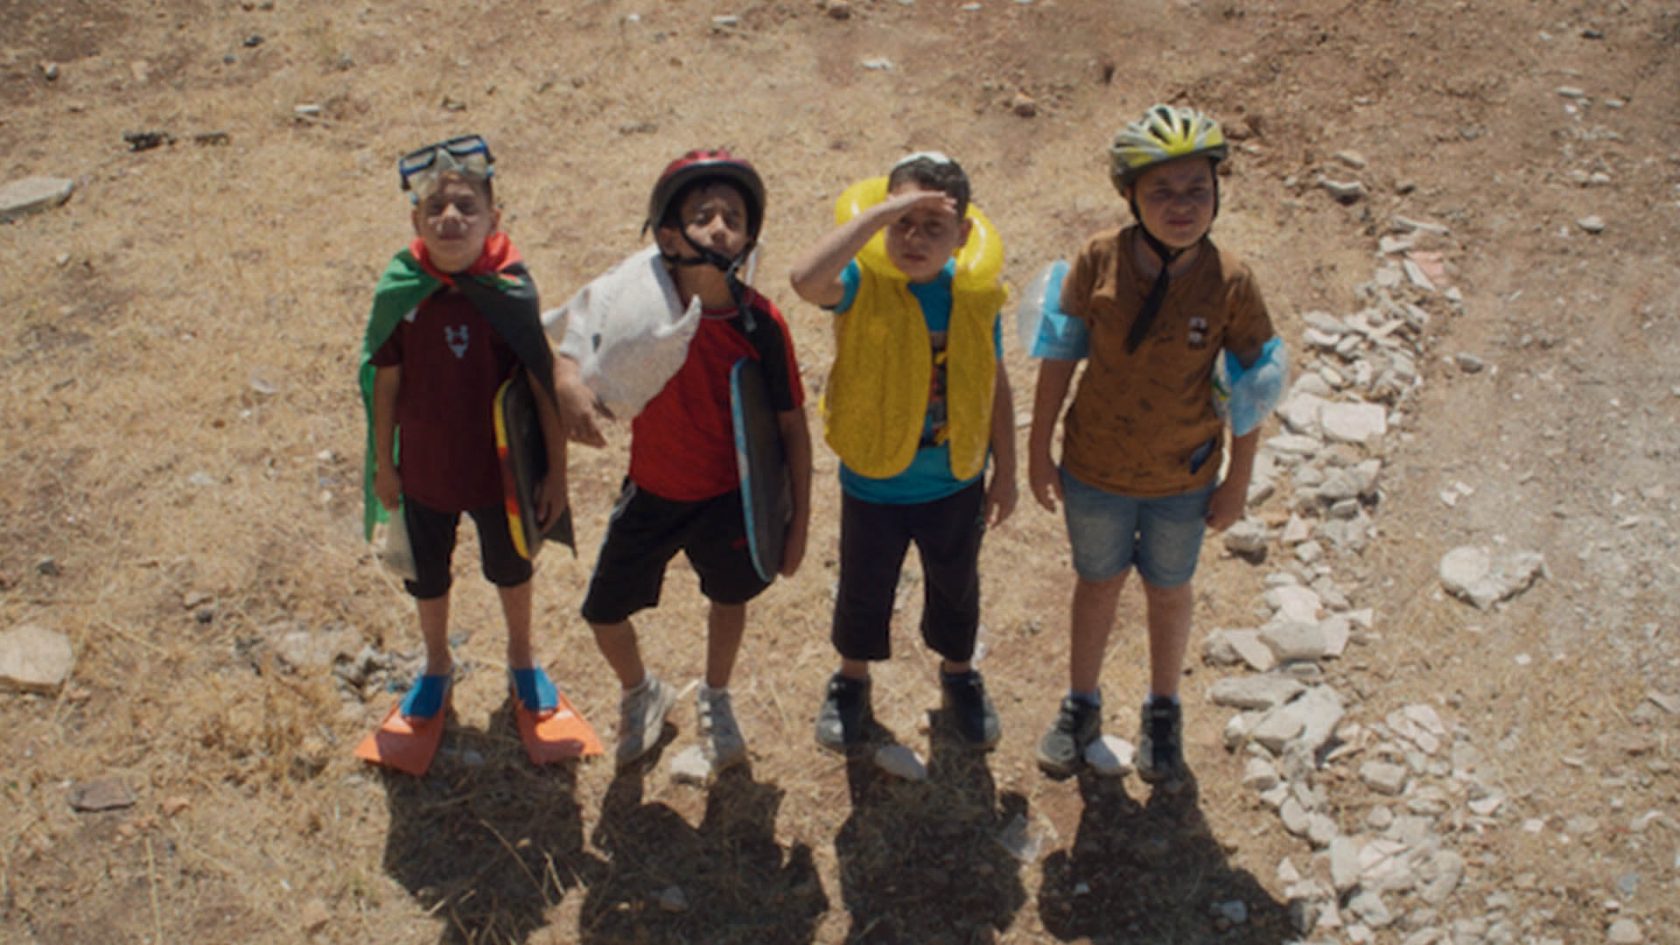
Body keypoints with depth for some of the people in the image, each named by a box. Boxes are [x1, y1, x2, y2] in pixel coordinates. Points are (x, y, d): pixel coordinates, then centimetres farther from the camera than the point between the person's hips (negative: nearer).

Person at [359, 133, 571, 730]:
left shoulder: (512, 291, -19)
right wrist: (383, 465, 2)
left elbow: (545, 386, -12)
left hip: (500, 468, -1)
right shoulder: (400, 292, -16)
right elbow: (384, 383, -5)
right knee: (427, 575, 22)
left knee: (511, 568, 23)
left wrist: (557, 472, -9)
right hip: (424, 472, 1)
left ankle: (521, 658, 51)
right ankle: (437, 667, 50)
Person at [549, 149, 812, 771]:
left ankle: (716, 701, 56)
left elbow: (792, 426, -11)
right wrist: (569, 381, -51)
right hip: (651, 494, 0)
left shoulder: (760, 323, -19)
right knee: (605, 613, 10)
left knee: (730, 597, 23)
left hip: (730, 497, 0)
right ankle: (641, 693, 46)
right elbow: (573, 342, -26)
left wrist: (799, 521, -8)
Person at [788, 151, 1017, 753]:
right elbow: (806, 280, -47)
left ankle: (958, 674, 53)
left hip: (956, 482, 2)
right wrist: (880, 211, -45)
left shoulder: (975, 293, -12)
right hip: (874, 482, -2)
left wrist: (1005, 472, 4)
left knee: (956, 588, 24)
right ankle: (851, 681, 48)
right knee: (864, 591, 20)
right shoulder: (863, 283, -22)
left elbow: (995, 383, 0)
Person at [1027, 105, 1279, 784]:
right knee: (1097, 582, 22)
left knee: (1168, 591, 21)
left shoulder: (1230, 282, -20)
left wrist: (1238, 482, -4)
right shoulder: (1099, 260, -20)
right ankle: (1081, 706, 45)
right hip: (1094, 469, 0)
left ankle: (1163, 712, 47)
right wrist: (1039, 448, -3)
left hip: (1184, 478, 0)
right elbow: (1060, 356, -8)